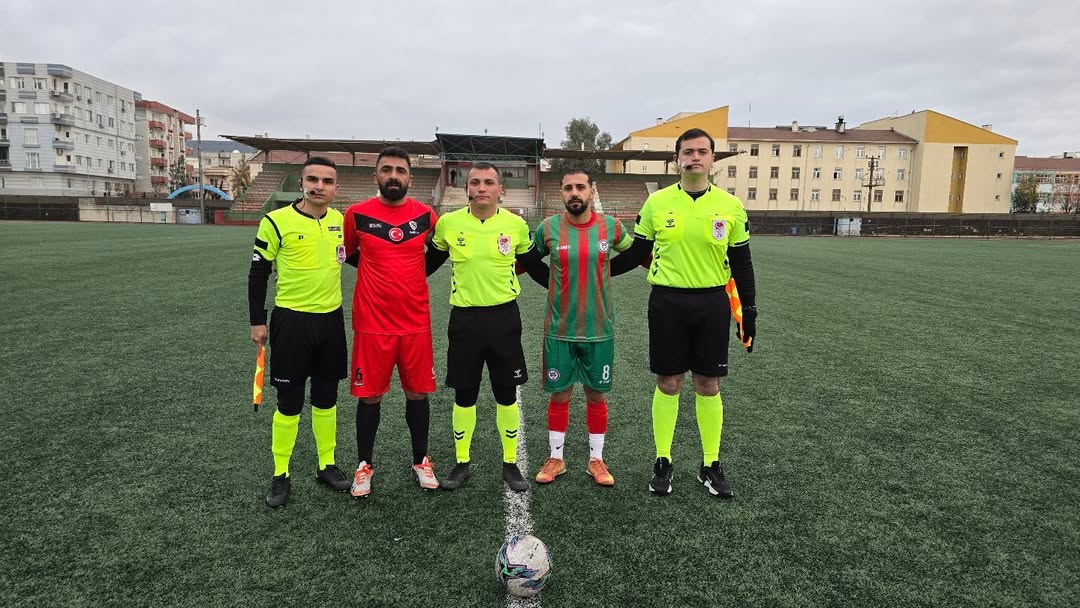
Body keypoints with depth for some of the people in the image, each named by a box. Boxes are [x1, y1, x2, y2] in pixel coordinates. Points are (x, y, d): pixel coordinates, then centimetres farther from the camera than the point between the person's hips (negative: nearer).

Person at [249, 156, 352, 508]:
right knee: (289, 401, 3)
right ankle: (280, 475, 20)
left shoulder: (341, 221, 3)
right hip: (291, 321, -4)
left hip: (331, 320, 4)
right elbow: (258, 273, -4)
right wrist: (257, 321, -4)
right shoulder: (277, 221, -10)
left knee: (326, 397, 13)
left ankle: (327, 466, 28)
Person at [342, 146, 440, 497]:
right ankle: (364, 465, 24)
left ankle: (421, 461, 26)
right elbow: (347, 253, 13)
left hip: (416, 322, 2)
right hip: (371, 323, -1)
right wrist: (379, 270, 7)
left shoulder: (425, 215, 1)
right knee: (369, 395, 7)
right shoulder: (357, 214, -3)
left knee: (417, 392, 10)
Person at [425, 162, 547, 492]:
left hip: (504, 316, 0)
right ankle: (462, 463, 26)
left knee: (506, 394, 7)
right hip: (464, 318, 0)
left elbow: (533, 263, 14)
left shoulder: (516, 224, -2)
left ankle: (510, 463, 24)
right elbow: (430, 262, 14)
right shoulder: (448, 222, -2)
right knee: (464, 394, 8)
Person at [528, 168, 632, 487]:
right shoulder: (548, 228, -4)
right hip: (560, 330, 0)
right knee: (559, 394, 9)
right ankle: (556, 459, 25)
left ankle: (596, 460, 26)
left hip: (600, 329, 1)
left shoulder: (610, 226, -2)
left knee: (597, 394, 10)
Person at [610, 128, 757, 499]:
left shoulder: (730, 206, 2)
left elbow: (741, 264, 8)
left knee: (708, 386, 7)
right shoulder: (657, 202, 0)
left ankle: (711, 465, 22)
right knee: (668, 383, 6)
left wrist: (749, 312, 7)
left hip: (712, 303, 1)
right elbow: (637, 253, 8)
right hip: (667, 302, -1)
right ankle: (663, 463, 21)